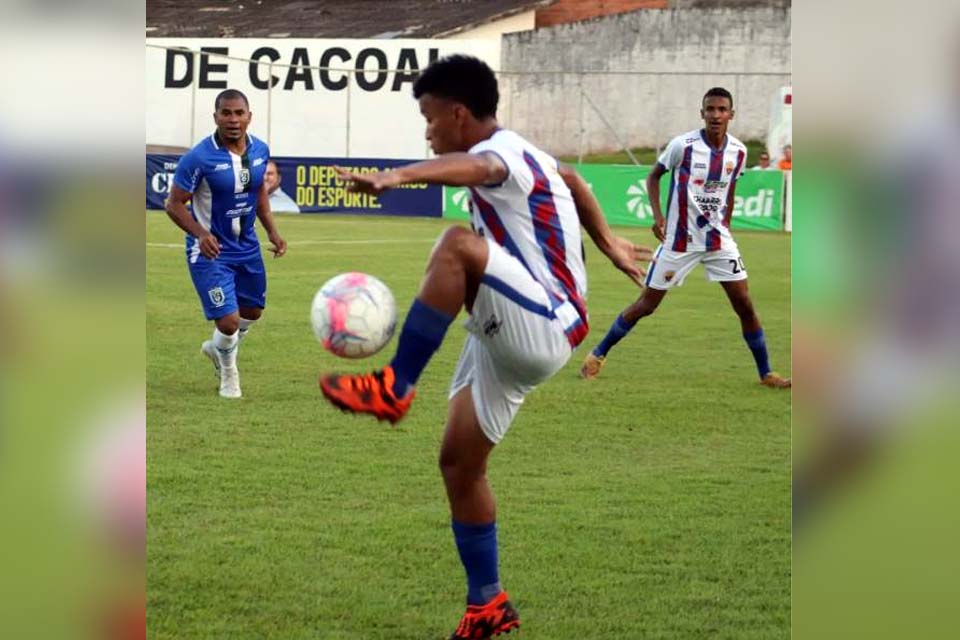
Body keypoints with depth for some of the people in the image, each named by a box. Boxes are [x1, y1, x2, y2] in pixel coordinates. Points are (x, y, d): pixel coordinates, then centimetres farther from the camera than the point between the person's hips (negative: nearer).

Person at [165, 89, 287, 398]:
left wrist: (272, 231, 5)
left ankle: (217, 348, 52)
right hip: (210, 251, -6)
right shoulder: (199, 158, -23)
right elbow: (174, 204, -16)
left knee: (252, 311, 21)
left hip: (247, 247, 6)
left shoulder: (260, 150, -5)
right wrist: (200, 234, -32)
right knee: (229, 320, -13)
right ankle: (228, 373, 19)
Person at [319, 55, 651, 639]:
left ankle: (395, 388, -34)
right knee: (460, 462, 9)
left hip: (544, 327, -11)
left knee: (458, 244, -32)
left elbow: (469, 167, -42)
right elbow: (572, 181, 37)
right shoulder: (516, 156, 16)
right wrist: (609, 245, 46)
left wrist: (395, 177, -60)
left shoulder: (503, 151, -15)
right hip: (508, 340, 11)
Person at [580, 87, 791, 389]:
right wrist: (657, 215, -13)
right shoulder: (682, 145, -14)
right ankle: (598, 355, 19)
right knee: (646, 304, 2)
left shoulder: (738, 152, -2)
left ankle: (766, 373, 8)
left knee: (744, 305, -3)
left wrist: (725, 226, 14)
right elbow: (654, 176, -1)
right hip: (679, 239, -3)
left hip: (718, 239, 3)